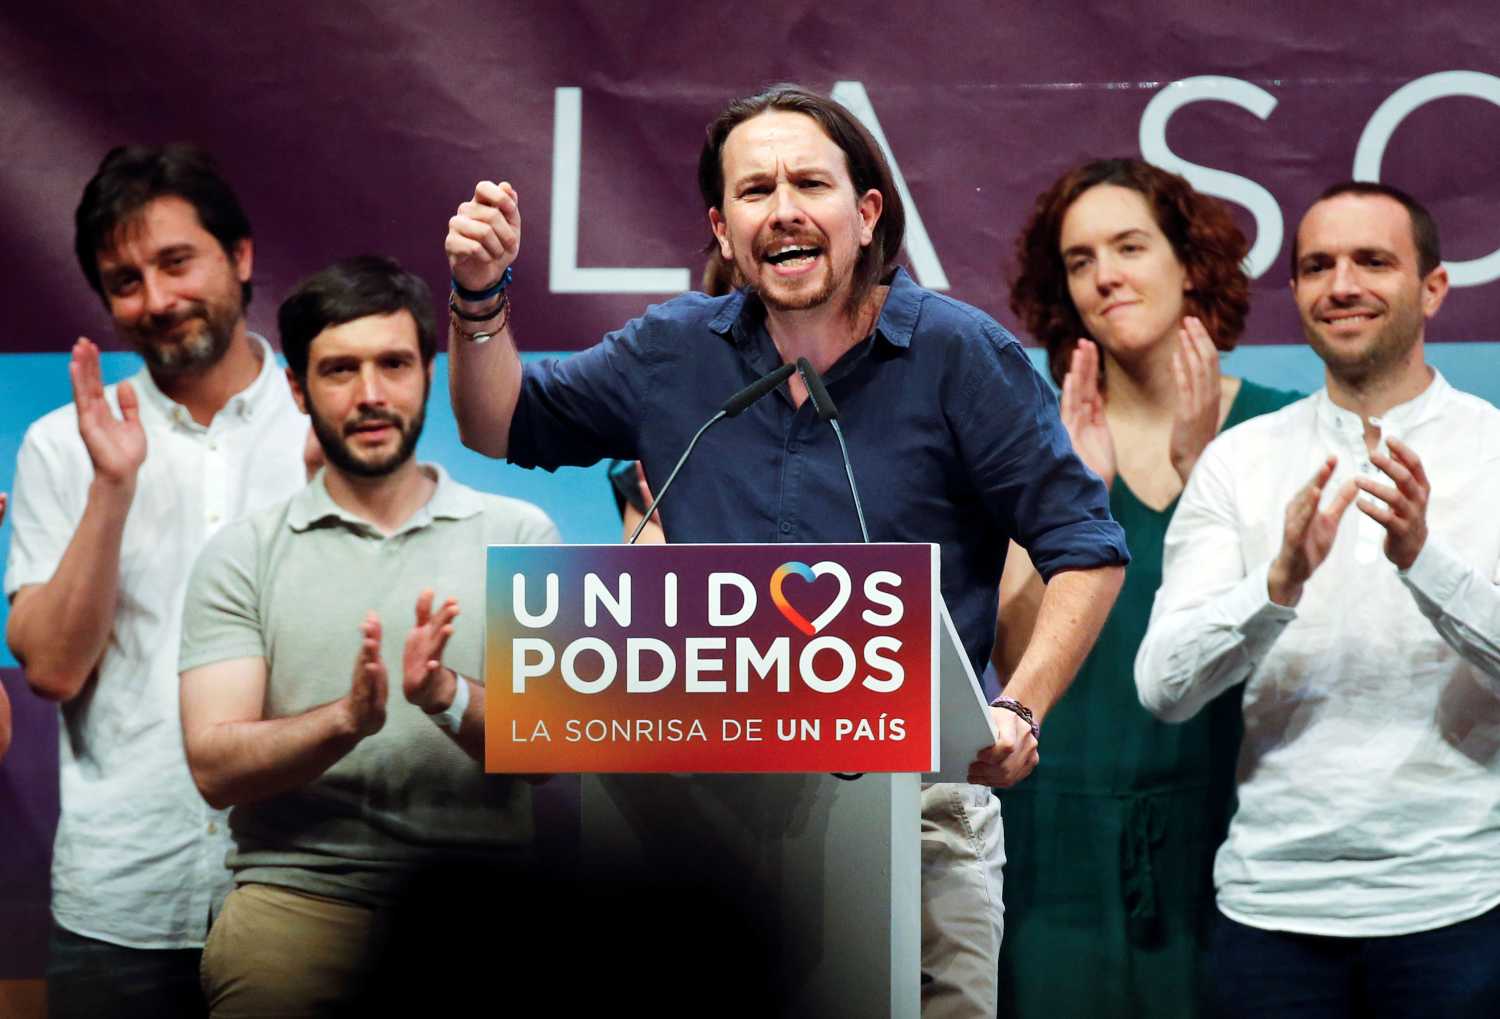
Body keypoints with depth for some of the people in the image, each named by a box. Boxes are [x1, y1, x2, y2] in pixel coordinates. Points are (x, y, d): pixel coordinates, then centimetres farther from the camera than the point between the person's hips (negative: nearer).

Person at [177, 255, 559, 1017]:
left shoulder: (519, 534, 9)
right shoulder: (243, 555, 8)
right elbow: (214, 767, -1)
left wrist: (450, 697, -17)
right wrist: (348, 718, -18)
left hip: (480, 891, 1)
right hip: (299, 889, -1)